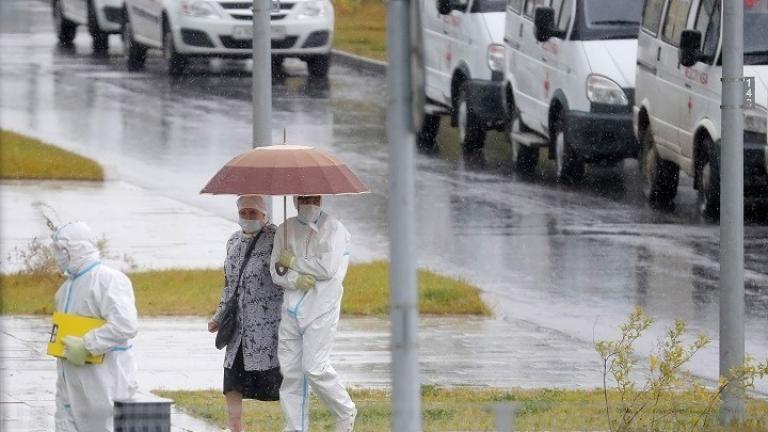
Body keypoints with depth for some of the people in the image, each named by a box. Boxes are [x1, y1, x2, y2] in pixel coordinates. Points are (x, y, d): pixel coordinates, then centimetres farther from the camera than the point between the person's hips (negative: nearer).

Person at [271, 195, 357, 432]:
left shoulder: (333, 229, -3)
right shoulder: (286, 229, 13)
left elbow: (328, 268, -14)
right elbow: (276, 270, 8)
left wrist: (293, 262, -5)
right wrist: (295, 280, -13)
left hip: (320, 308, -5)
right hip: (292, 309, 5)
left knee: (314, 367, -12)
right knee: (290, 369, 3)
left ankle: (346, 412, 9)